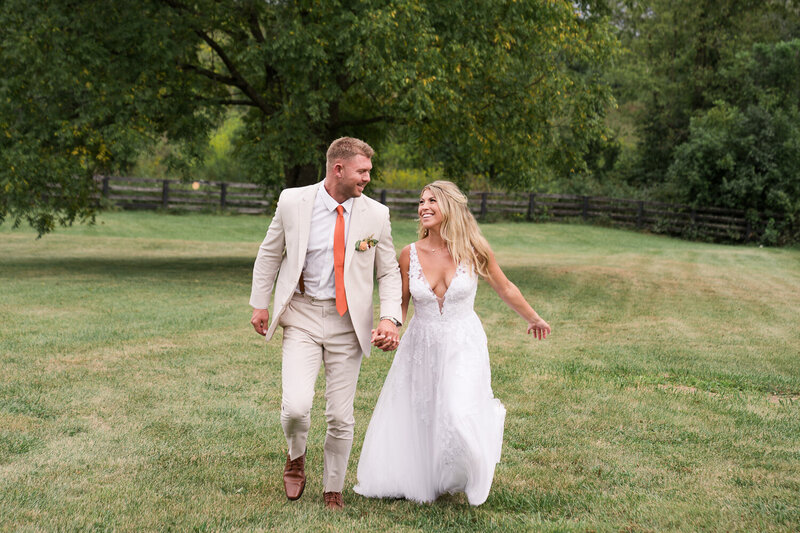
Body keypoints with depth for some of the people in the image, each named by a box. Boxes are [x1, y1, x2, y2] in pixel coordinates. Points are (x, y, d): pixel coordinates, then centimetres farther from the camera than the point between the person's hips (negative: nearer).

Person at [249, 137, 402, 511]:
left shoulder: (376, 215, -1)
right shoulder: (293, 203, -4)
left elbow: (389, 272, 6)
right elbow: (269, 254, 10)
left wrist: (390, 318, -9)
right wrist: (260, 304, 9)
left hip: (348, 322, 1)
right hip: (302, 315, -1)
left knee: (341, 416, 5)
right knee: (296, 406, -16)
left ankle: (333, 490, 27)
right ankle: (296, 457, 18)